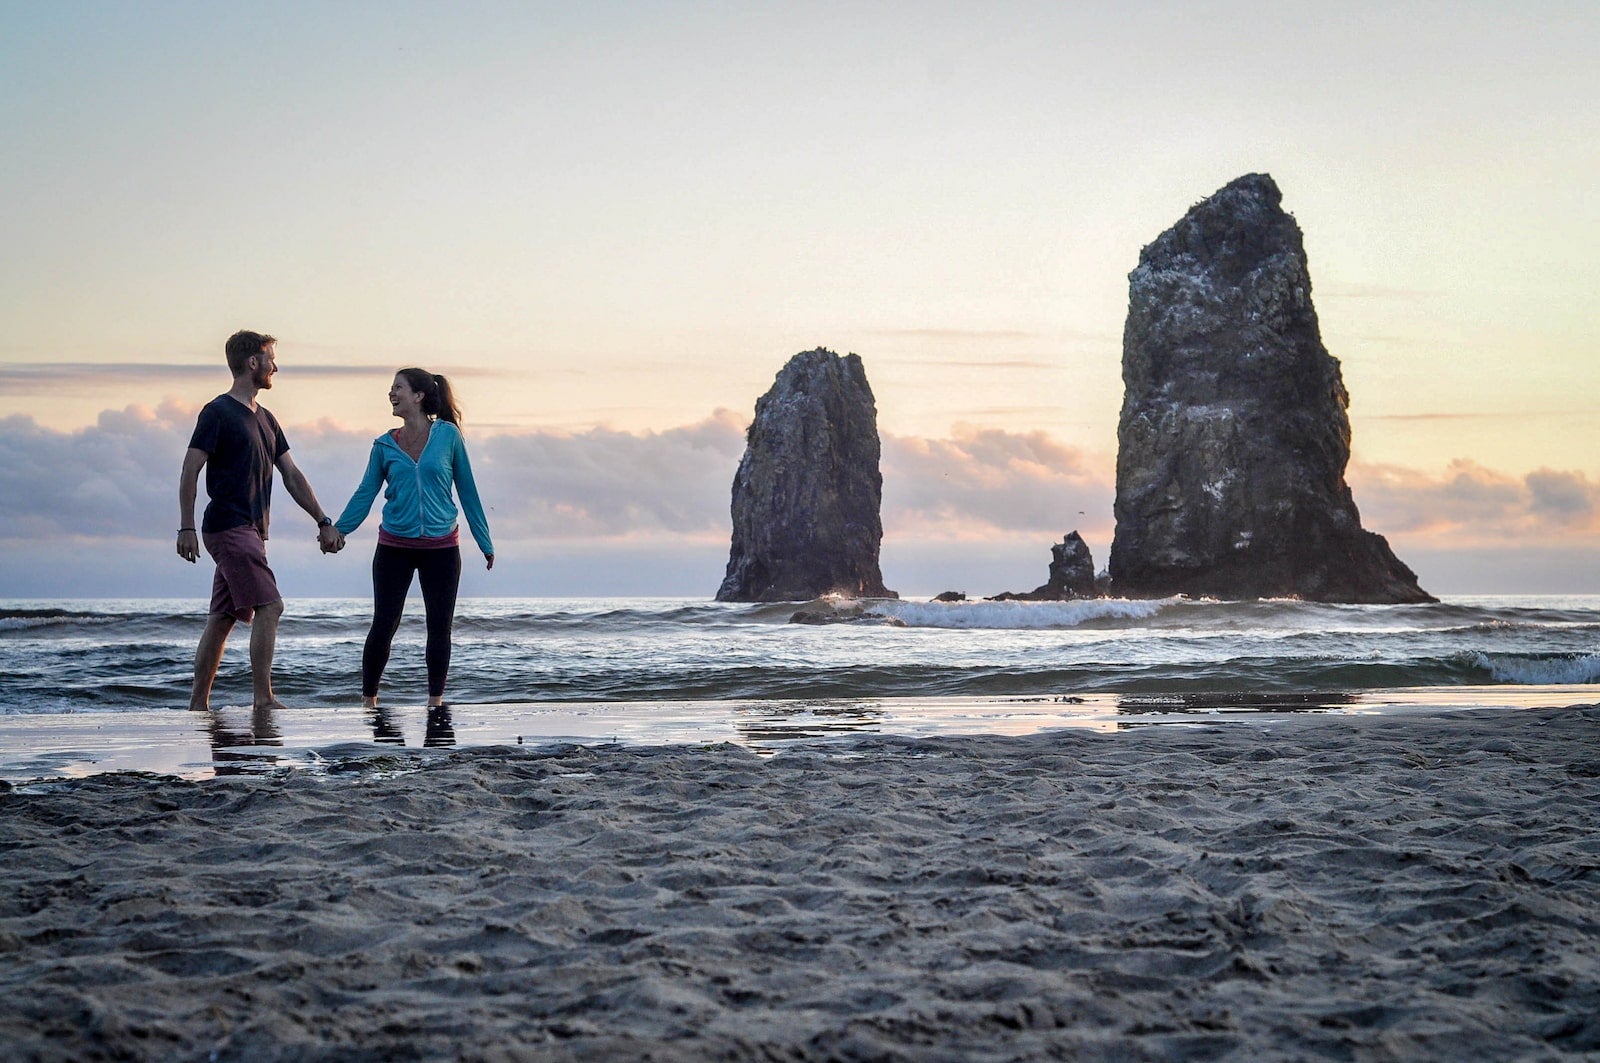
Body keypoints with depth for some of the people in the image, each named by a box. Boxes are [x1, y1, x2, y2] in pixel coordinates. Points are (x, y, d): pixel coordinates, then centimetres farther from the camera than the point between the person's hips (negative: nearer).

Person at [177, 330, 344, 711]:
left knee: (222, 618, 9)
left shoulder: (265, 419, 20)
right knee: (269, 607, -15)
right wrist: (186, 527, -16)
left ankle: (198, 703, 13)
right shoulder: (218, 412, -6)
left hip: (249, 532, 8)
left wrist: (324, 522, 15)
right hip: (229, 527, -8)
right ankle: (264, 699, -15)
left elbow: (292, 476, 20)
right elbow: (190, 471, -10)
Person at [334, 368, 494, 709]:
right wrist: (335, 530, -8)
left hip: (441, 547, -1)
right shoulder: (385, 445, 3)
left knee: (440, 628, 5)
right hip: (394, 547, 1)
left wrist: (485, 543, 6)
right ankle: (368, 701, 12)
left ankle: (435, 701, 17)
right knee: (383, 626, 0)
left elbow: (467, 490, 4)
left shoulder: (448, 435, -2)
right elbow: (365, 494, 5)